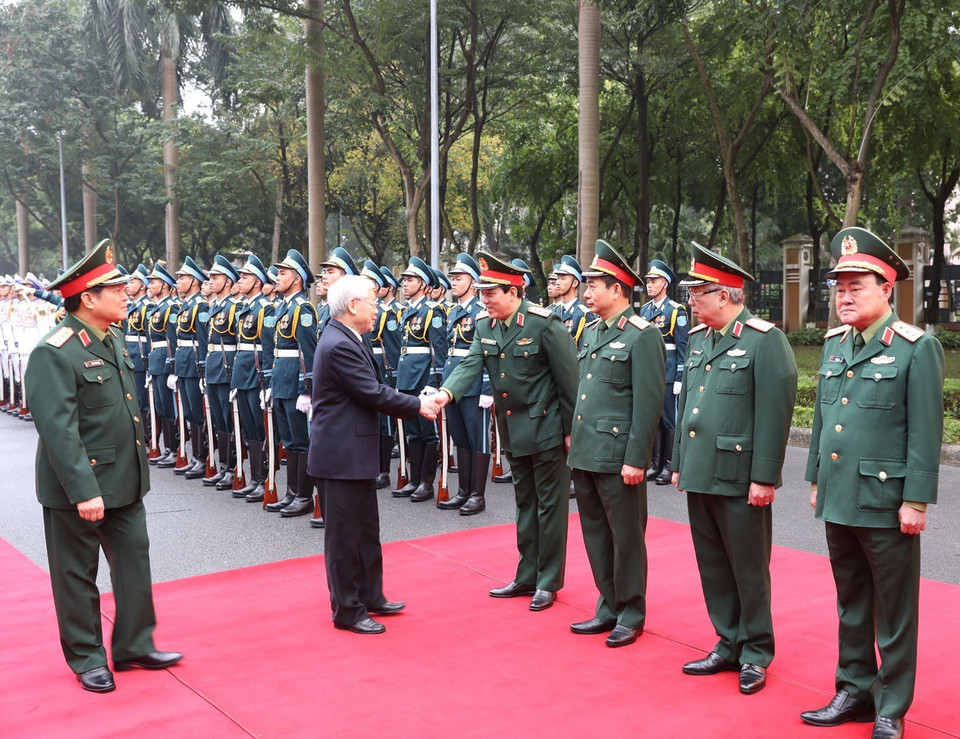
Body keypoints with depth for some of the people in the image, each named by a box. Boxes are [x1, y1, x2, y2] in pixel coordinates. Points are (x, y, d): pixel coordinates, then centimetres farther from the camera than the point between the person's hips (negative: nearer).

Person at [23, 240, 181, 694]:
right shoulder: (55, 353, -20)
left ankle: (135, 646, 27)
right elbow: (58, 429, -24)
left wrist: (137, 467, 17)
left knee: (135, 562, 13)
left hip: (124, 482, 8)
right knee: (77, 575, 9)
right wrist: (83, 491, -27)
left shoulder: (113, 340, 7)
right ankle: (87, 659, 24)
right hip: (77, 489, -8)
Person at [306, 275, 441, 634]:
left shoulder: (348, 340, 11)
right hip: (341, 456, -11)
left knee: (366, 531, 20)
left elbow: (375, 388, 12)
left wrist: (415, 401, 2)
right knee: (344, 535, 2)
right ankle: (348, 612, 14)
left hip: (357, 453, 11)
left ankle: (370, 597, 33)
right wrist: (418, 405, -9)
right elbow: (375, 395, -20)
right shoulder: (339, 345, -21)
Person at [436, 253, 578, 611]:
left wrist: (572, 430, -13)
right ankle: (527, 577, 28)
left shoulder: (544, 323, -17)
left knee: (550, 505, 4)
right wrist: (446, 393, -28)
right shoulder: (485, 325, 2)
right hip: (513, 432, 7)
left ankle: (549, 582, 16)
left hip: (546, 430, -7)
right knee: (525, 504, 16)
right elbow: (469, 365, -8)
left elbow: (569, 379, -15)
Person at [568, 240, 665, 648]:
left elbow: (649, 402, -15)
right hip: (585, 454, 8)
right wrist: (573, 437, 15)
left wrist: (635, 460, -17)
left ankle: (631, 615, 19)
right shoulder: (591, 332, 13)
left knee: (626, 537, 4)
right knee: (596, 534, 15)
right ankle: (609, 608, 28)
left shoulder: (642, 336, -11)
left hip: (618, 457, -8)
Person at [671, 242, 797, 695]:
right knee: (713, 568, 15)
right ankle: (729, 645, 29)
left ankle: (755, 655, 21)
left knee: (748, 570, 6)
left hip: (739, 481, -7)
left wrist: (764, 478, -16)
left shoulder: (765, 340, -11)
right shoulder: (697, 339, 12)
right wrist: (680, 464, 16)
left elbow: (774, 415, -15)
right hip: (700, 477, 7)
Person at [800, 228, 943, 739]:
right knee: (851, 604, 18)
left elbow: (925, 433, -12)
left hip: (886, 505, -6)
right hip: (838, 501, 6)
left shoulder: (917, 348, -10)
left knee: (893, 614, 7)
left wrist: (916, 502, -14)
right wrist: (815, 480, 15)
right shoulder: (833, 344, 10)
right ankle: (855, 691, 32)